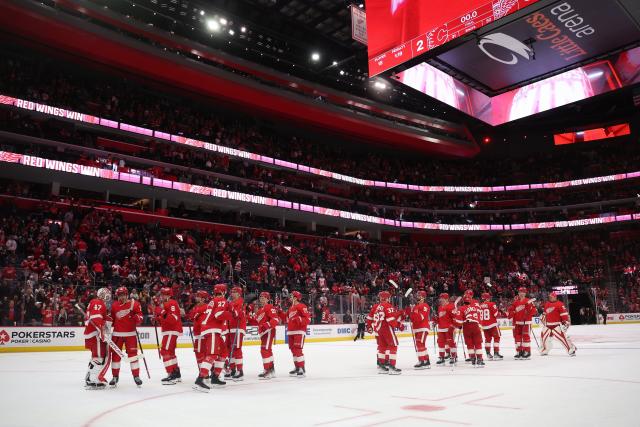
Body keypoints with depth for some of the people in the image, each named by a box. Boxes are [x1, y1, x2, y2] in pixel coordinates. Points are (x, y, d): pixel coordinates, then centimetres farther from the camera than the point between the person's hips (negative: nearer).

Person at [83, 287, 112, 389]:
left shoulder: (94, 302, 21)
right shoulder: (99, 303, -12)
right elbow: (96, 317, -27)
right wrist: (102, 331, -31)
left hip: (90, 333, 11)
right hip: (95, 334, -11)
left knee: (96, 356, 22)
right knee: (103, 357, -11)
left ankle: (89, 378, 31)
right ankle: (93, 381, -14)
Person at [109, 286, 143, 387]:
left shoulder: (134, 304, -4)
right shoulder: (114, 305, 5)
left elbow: (140, 315, -2)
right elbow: (111, 318, 17)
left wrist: (138, 318, -22)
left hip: (130, 333, -2)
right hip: (117, 334, 3)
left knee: (133, 354, -2)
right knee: (116, 355, 6)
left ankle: (136, 376, 7)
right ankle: (115, 376, 19)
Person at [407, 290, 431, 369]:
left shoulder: (425, 306, -10)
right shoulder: (415, 306, 17)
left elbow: (421, 317, -21)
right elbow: (413, 318, 18)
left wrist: (414, 312, -29)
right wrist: (409, 312, 2)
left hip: (422, 328, -10)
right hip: (416, 329, 10)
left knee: (420, 344, -14)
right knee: (419, 345, 12)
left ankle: (422, 362, -13)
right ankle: (426, 361, 20)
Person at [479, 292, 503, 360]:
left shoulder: (480, 306, 5)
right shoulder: (492, 304, -10)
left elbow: (479, 316, 11)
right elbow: (496, 314, -12)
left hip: (484, 325, 5)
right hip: (492, 324, -5)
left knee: (487, 339, 15)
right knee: (496, 338, 3)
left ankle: (488, 354, 15)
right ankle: (496, 353, -3)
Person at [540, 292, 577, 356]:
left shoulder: (559, 304, -9)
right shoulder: (546, 304, 13)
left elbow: (564, 313, -14)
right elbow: (544, 313, 26)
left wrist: (566, 322, -18)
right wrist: (543, 320, 28)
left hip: (557, 324, -7)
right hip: (548, 324, 7)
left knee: (562, 337, -15)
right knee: (544, 336, 11)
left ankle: (571, 349, -6)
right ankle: (545, 350, 28)